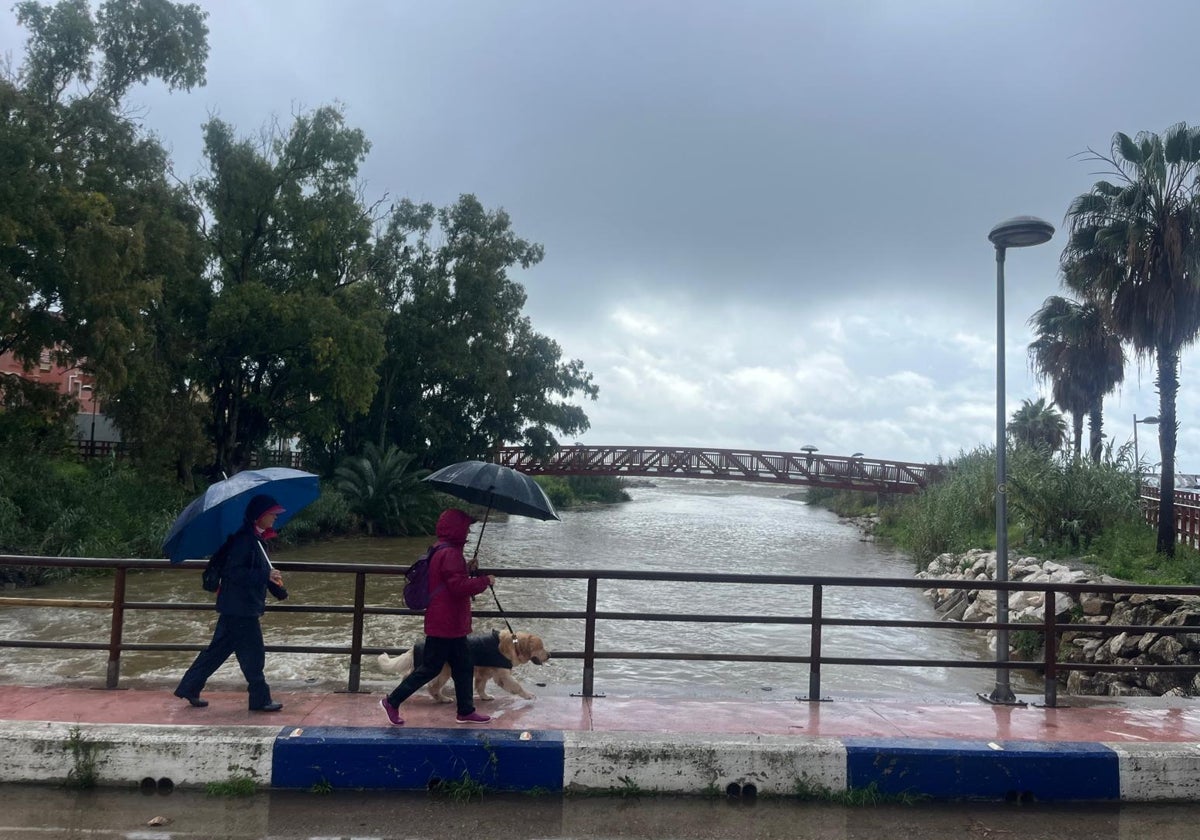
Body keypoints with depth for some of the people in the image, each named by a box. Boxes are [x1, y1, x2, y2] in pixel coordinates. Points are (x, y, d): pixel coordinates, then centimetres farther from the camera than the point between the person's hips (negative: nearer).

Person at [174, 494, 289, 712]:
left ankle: (189, 688, 25)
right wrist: (266, 575, -25)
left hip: (246, 605, 10)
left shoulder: (257, 538, 12)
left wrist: (279, 590, 21)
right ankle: (260, 699, 9)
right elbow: (233, 572, -24)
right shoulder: (243, 538, -19)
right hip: (239, 606, -10)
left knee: (219, 648, 16)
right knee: (253, 654, -1)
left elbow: (260, 570, 22)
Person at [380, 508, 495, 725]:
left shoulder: (441, 551, 13)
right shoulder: (451, 554, -20)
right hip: (446, 624, -10)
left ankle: (466, 711, 21)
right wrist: (485, 581, -15)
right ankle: (392, 702, 9)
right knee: (430, 667, 0)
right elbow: (460, 586, -26)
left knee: (463, 666, 14)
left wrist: (468, 570, 13)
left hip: (451, 624, 10)